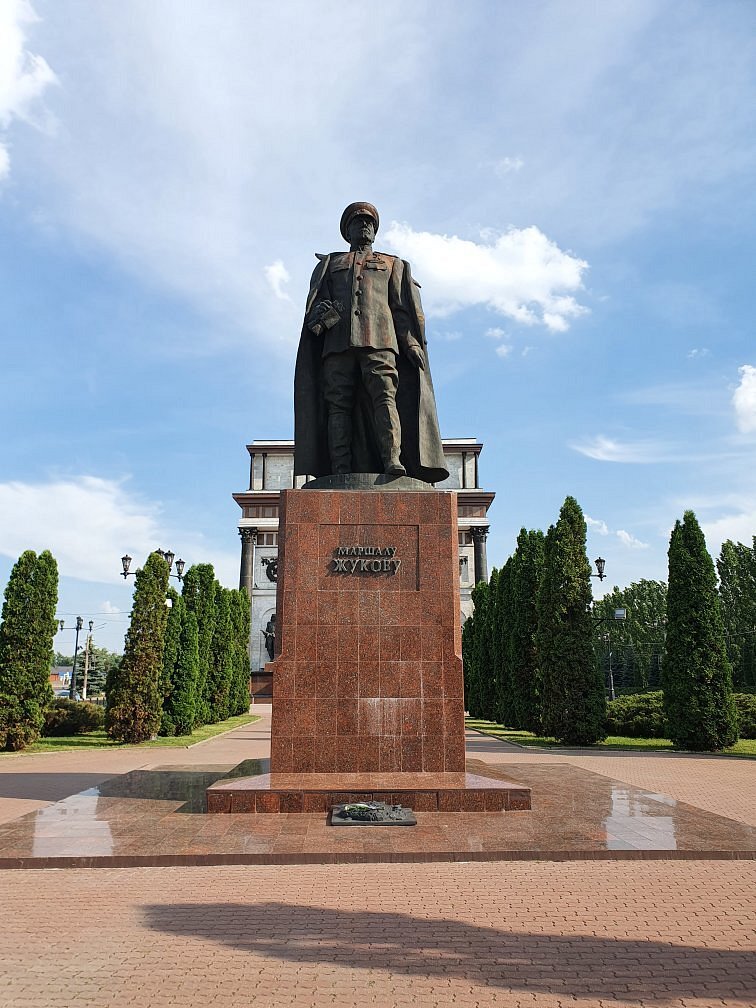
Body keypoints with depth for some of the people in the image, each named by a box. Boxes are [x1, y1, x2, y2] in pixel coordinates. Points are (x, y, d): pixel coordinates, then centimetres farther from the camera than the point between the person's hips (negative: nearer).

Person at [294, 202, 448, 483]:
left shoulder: (393, 264, 30)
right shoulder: (329, 263, 31)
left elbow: (403, 307, 17)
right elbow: (316, 300, 15)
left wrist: (410, 340, 0)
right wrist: (323, 312, -10)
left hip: (379, 338, -1)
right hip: (337, 341, 1)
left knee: (385, 394, -21)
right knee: (338, 402, -12)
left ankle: (393, 460, -33)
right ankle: (340, 472, -20)